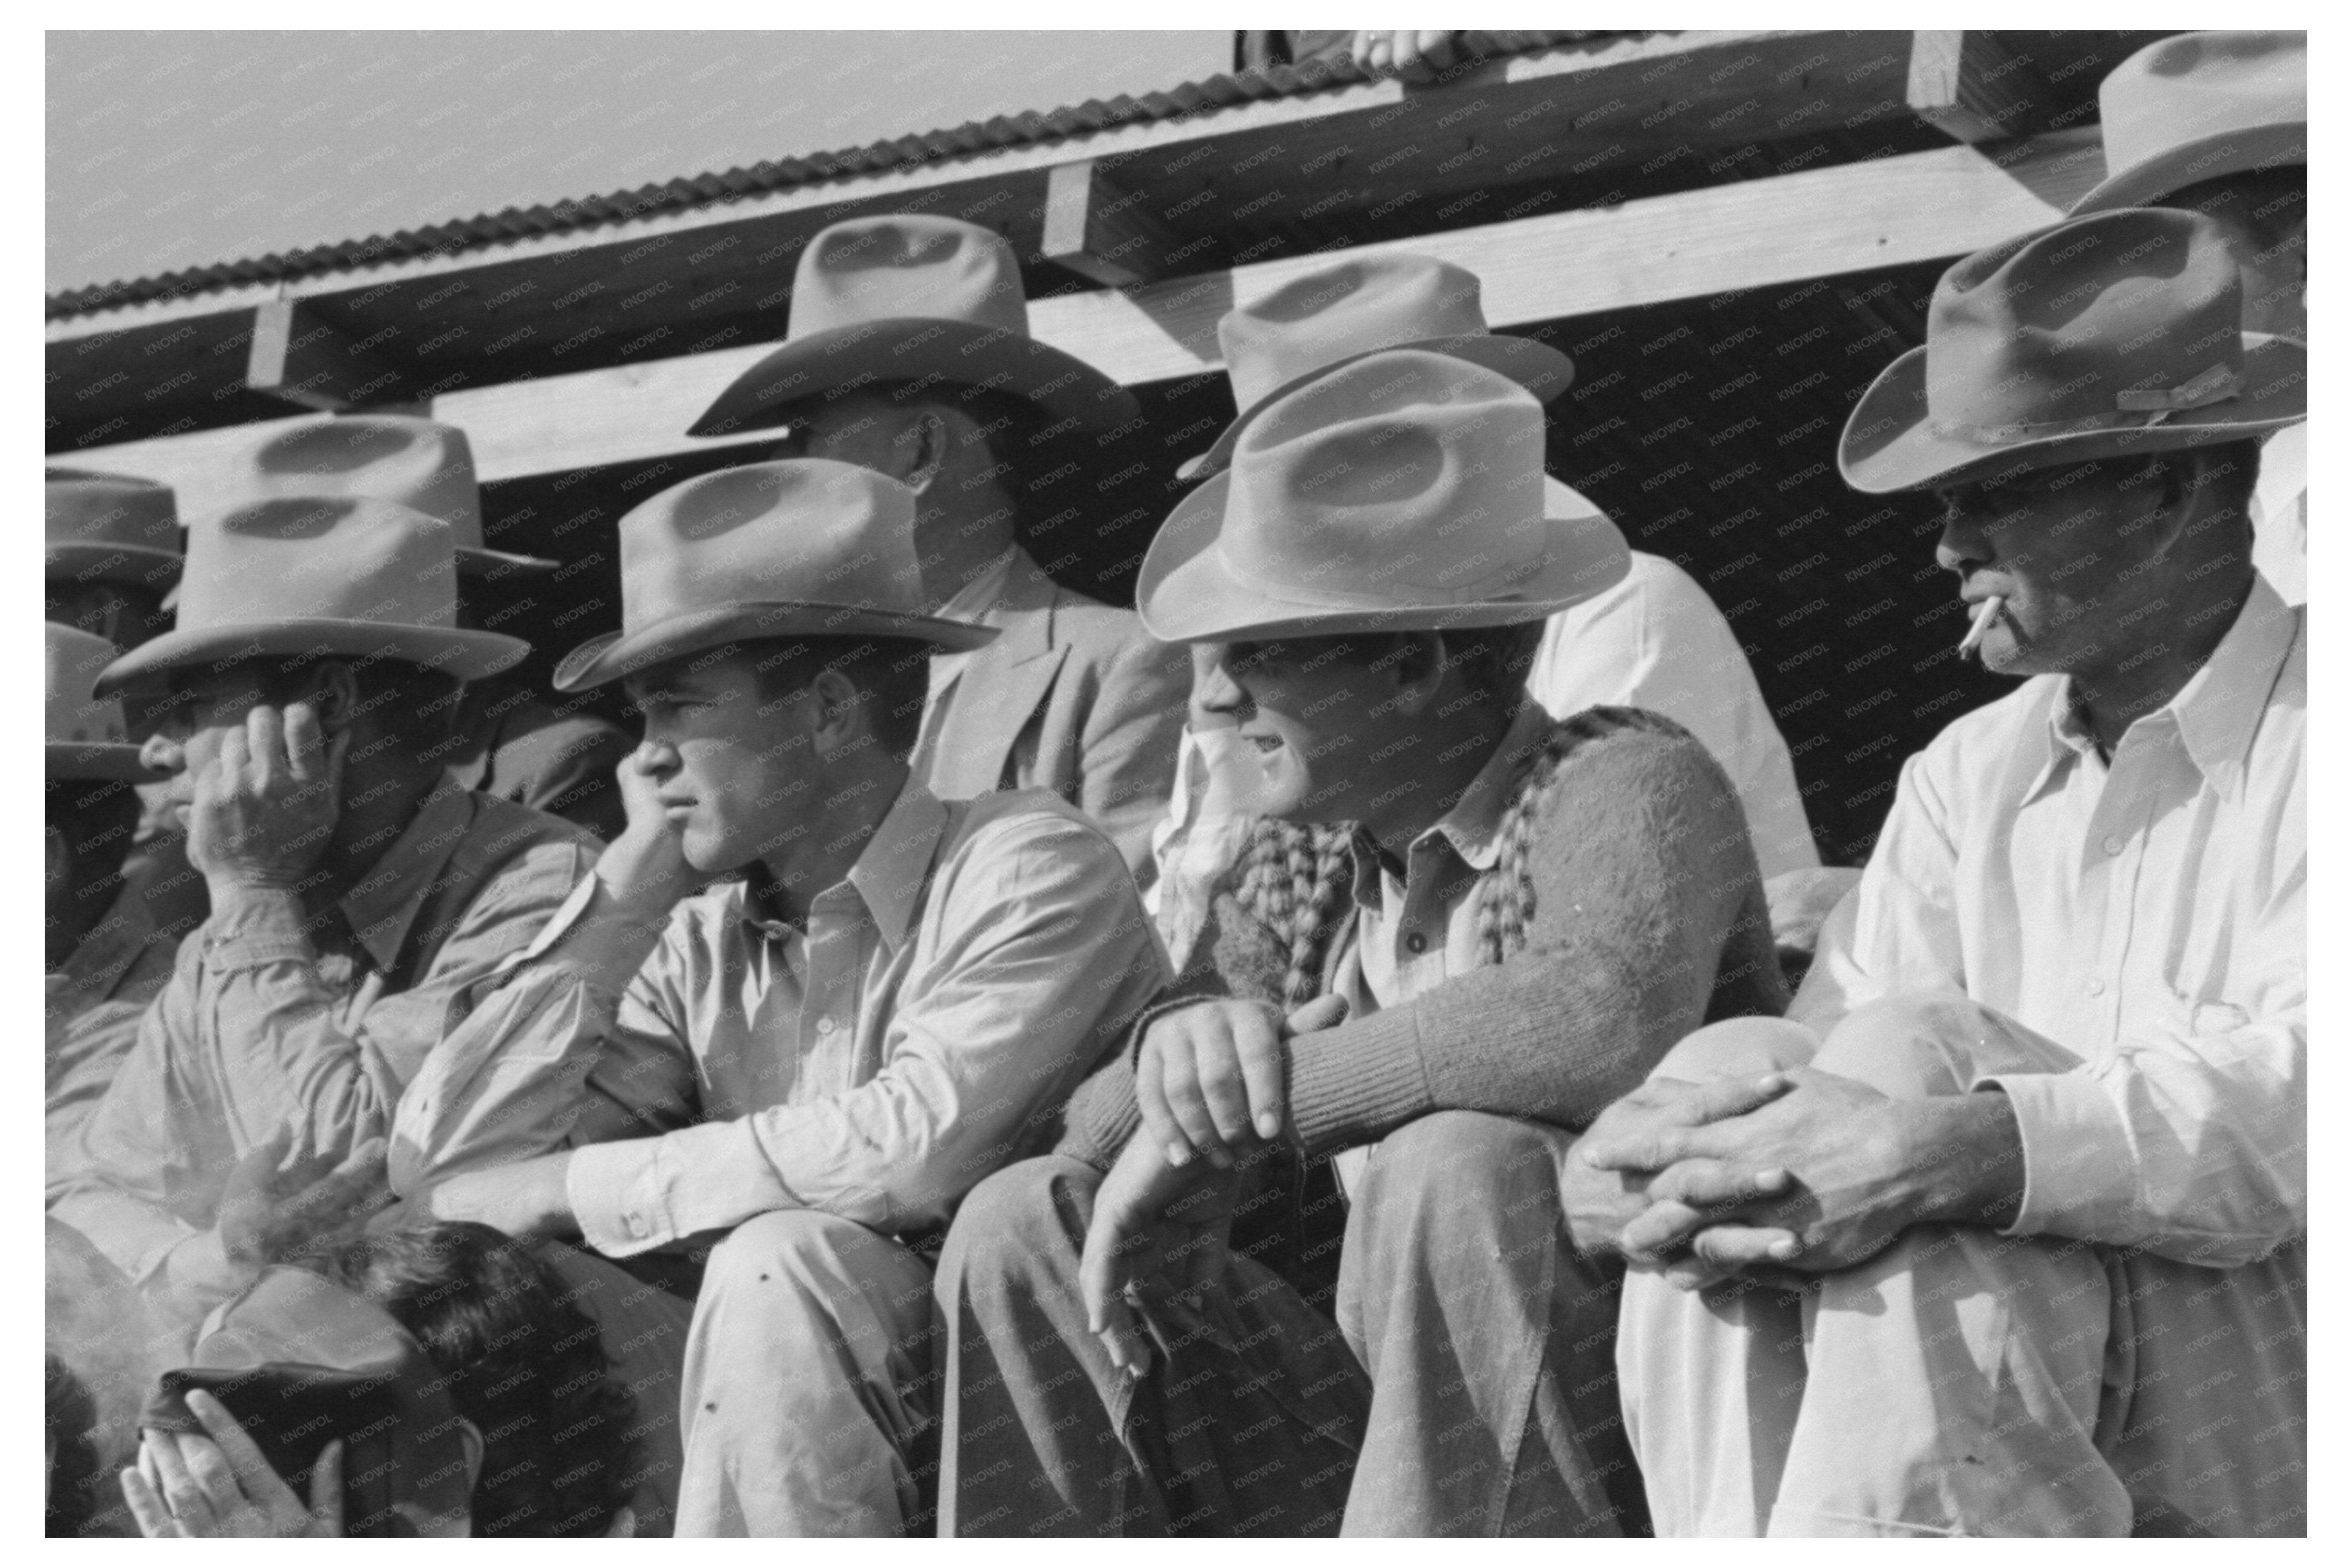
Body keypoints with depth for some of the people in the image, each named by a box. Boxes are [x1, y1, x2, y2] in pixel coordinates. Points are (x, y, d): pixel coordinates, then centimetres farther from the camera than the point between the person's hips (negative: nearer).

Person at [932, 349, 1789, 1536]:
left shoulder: (1628, 787, -12)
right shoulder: (1307, 868, 9)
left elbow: (1613, 1016, -35)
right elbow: (1108, 1138, 7)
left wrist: (1257, 1096, -25)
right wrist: (1182, 1041, -19)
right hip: (1373, 1426, 7)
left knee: (1457, 1166, -32)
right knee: (1024, 1227, 0)